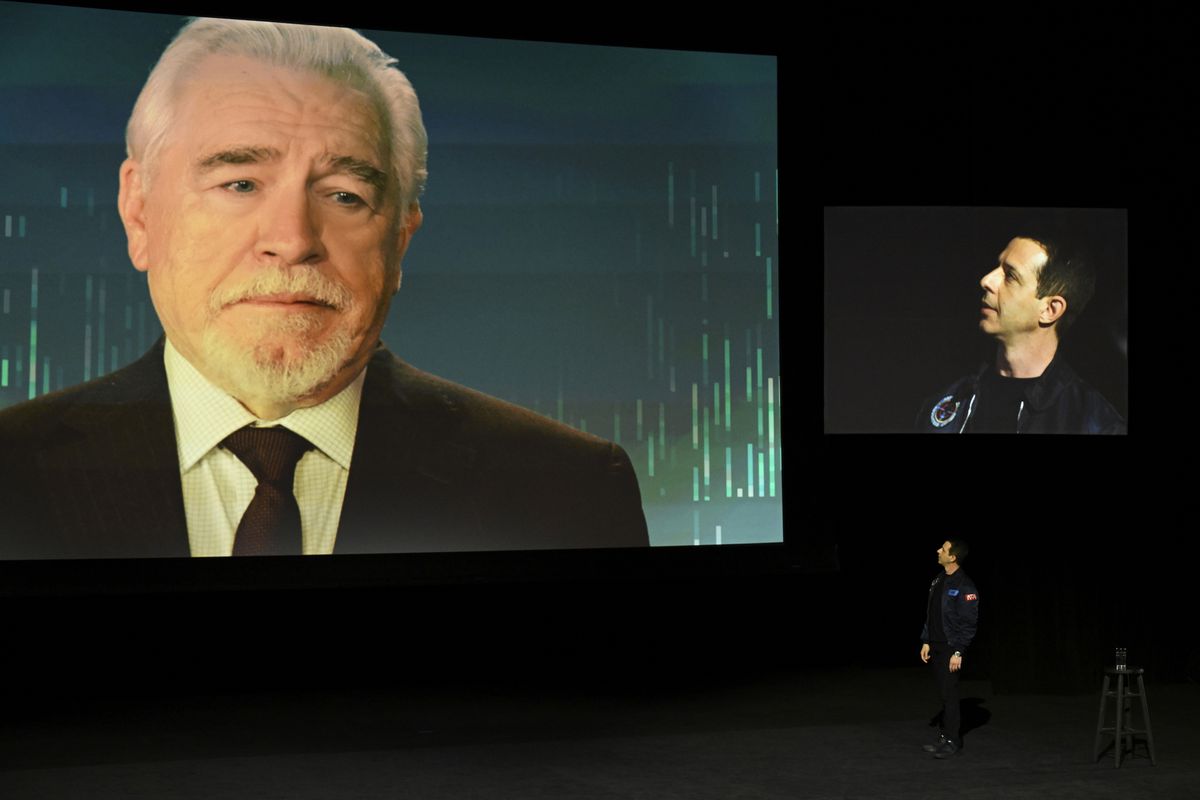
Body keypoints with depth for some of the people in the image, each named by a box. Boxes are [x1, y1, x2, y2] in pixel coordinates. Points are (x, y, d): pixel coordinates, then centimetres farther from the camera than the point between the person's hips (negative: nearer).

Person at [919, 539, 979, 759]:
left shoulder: (965, 586, -14)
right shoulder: (939, 580, 11)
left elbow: (969, 622, -15)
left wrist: (958, 652, -17)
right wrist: (926, 642, 11)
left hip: (951, 648, -7)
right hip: (936, 646, 7)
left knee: (949, 694, -5)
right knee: (943, 693, 11)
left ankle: (952, 741, 1)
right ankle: (946, 735, 17)